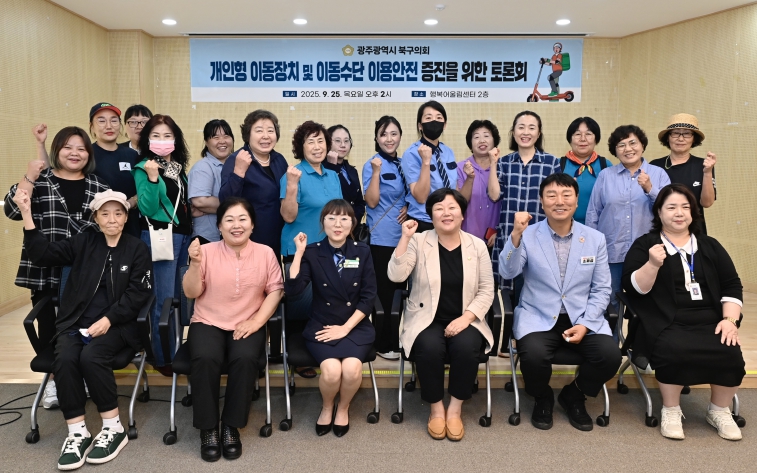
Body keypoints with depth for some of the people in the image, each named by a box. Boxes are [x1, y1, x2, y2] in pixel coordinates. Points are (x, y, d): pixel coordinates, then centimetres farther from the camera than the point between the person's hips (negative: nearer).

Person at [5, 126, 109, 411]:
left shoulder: (97, 186, 7)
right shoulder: (39, 180, 2)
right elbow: (12, 211, -9)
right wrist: (29, 177, -17)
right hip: (44, 270, -1)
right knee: (48, 325, 7)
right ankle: (55, 378, 24)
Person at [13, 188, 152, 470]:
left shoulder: (137, 249, 4)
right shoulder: (84, 243, 11)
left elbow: (139, 293, -4)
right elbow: (43, 254, 2)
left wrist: (108, 319, -16)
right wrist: (27, 215, -9)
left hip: (115, 324, -2)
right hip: (75, 322, 3)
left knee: (90, 357, -30)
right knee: (64, 359, -26)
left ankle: (114, 429, -16)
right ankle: (77, 433, -17)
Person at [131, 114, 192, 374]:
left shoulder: (179, 167, 12)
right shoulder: (143, 168, -7)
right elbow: (147, 209, -15)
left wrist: (189, 232, 9)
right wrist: (152, 178, -24)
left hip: (183, 235, 7)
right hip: (160, 236, -7)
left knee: (178, 297, 13)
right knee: (164, 300, -4)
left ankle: (175, 350, 25)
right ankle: (163, 358, 8)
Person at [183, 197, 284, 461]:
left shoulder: (266, 253, 3)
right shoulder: (207, 251, 1)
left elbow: (275, 290, 1)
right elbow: (191, 293, -1)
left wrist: (257, 321, -11)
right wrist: (195, 263, -18)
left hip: (248, 325, 0)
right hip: (208, 323, 0)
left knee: (245, 359, -30)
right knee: (205, 358, -30)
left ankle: (231, 427, -11)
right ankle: (208, 428, -11)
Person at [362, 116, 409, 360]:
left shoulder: (403, 164, 10)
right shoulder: (372, 165, -8)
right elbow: (372, 202, -17)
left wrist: (409, 207, -1)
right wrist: (376, 171, -26)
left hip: (403, 235, 6)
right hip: (382, 237, -6)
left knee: (401, 289, 12)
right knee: (383, 291, -1)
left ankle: (398, 339, 25)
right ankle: (383, 344, 11)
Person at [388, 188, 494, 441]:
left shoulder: (477, 245, 2)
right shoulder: (418, 242, -2)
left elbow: (486, 290, 1)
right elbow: (396, 276, -15)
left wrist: (465, 318, -13)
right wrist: (405, 238, -22)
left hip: (465, 321, 1)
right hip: (426, 320, -1)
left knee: (466, 347, -29)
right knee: (430, 348, -30)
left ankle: (455, 410, -7)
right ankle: (436, 408, -5)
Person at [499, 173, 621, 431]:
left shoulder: (596, 239, 4)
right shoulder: (528, 236, -3)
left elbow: (601, 290, 5)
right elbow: (507, 273, -17)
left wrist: (585, 324, -9)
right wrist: (516, 235, -31)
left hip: (583, 318, 3)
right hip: (538, 317, -2)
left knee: (610, 354, -22)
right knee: (534, 354, -30)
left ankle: (574, 396, 11)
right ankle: (542, 398, 7)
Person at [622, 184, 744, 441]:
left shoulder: (710, 246, 18)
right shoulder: (644, 244, 6)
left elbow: (732, 285, 13)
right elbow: (634, 288, -4)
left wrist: (730, 319, -3)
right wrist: (653, 264, -23)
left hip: (710, 323, 4)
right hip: (666, 324, -3)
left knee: (731, 354, -24)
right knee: (673, 350, -33)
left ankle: (720, 411, 5)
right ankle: (671, 410, -7)